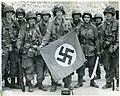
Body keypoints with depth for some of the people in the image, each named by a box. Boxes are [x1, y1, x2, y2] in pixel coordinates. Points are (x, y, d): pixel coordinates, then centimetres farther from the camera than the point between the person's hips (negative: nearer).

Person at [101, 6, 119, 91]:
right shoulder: (104, 24, 12)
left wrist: (116, 45, -16)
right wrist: (103, 47, 15)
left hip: (115, 47, -5)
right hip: (107, 47, 5)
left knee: (116, 65, -6)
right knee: (107, 65, 7)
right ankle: (108, 82, 18)